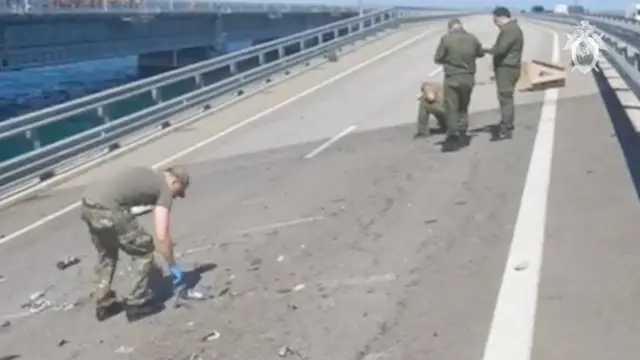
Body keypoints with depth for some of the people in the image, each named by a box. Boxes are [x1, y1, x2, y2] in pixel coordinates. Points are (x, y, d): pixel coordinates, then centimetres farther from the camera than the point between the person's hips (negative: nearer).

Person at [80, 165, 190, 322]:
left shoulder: (146, 175, 30)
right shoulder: (164, 188, 6)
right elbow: (162, 237, 1)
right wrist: (173, 266, 13)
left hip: (87, 204, 9)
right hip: (107, 209, -9)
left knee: (106, 254, 29)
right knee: (144, 251, 9)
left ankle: (103, 305, 35)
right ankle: (137, 304, 15)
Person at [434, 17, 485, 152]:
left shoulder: (446, 39, -13)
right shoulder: (472, 38, 0)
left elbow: (437, 59, -7)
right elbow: (481, 53, 16)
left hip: (452, 79, -5)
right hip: (468, 78, 5)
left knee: (452, 110, 0)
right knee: (463, 108, 18)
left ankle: (452, 139, -2)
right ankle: (462, 136, 22)